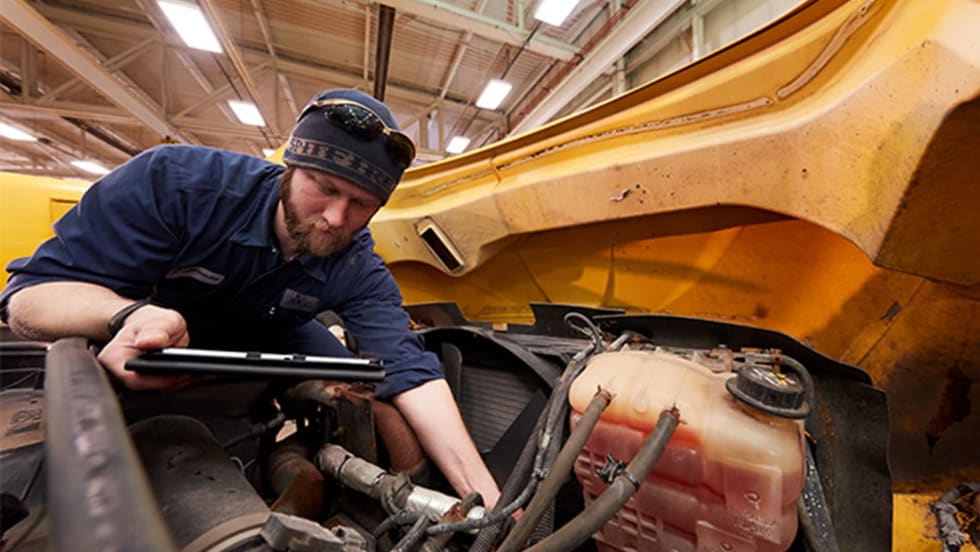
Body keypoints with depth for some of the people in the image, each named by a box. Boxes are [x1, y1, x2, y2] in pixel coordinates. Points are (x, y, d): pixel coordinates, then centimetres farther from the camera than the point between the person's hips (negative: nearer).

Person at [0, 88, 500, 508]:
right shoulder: (174, 180, -32)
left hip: (263, 340, 1)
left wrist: (484, 494, -41)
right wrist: (128, 315, -51)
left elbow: (409, 369, -36)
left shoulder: (359, 271, -28)